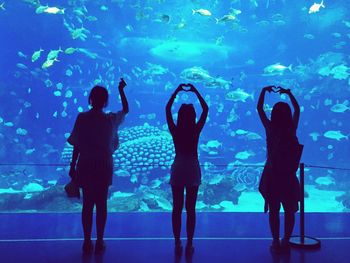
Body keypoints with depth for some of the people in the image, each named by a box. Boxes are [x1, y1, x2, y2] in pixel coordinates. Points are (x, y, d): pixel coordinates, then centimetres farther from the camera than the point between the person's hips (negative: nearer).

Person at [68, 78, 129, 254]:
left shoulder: (82, 118, -6)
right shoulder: (111, 119, -4)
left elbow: (76, 145, -5)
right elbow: (126, 110, 17)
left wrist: (72, 166, 3)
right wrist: (121, 90, 24)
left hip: (85, 166, 0)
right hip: (104, 166, 0)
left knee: (87, 203, 10)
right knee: (101, 203, 8)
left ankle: (87, 242, 15)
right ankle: (99, 242, 13)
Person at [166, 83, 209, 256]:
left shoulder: (175, 131, -6)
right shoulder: (196, 130, -8)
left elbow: (167, 109, 6)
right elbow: (206, 109, 3)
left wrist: (177, 91, 9)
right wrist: (195, 91, 6)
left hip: (178, 169, 1)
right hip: (193, 169, -1)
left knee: (177, 208, 8)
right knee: (190, 209, 6)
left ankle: (177, 244, 12)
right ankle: (189, 245, 10)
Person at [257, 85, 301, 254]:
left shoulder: (270, 128, -7)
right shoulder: (292, 129, -4)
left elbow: (259, 108, 6)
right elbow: (297, 109, 15)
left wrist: (264, 91, 15)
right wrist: (289, 93, 21)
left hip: (271, 175, 0)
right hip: (288, 175, 1)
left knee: (273, 210, 8)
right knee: (289, 211, 12)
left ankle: (276, 243, 13)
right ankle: (285, 243, 16)